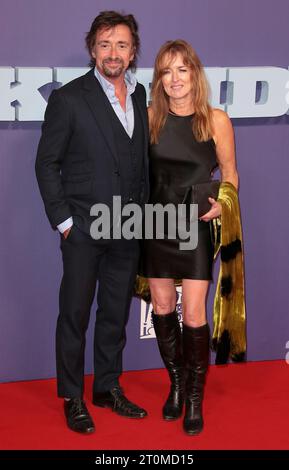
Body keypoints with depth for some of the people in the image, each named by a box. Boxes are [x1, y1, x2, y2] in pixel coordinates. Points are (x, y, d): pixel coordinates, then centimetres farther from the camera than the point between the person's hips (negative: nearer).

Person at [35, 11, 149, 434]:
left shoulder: (139, 95, 8)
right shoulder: (69, 98, -8)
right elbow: (46, 163, -6)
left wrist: (142, 207, 7)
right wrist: (63, 219, -9)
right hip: (84, 228, -5)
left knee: (116, 313, 14)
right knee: (75, 316, 5)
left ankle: (108, 387, 29)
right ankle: (73, 398, 18)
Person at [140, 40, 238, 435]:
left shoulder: (216, 120, -4)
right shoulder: (150, 117, 2)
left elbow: (230, 172, 2)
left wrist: (222, 203, -16)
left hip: (197, 227, -3)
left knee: (193, 316, -5)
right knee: (161, 309, 9)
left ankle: (195, 399, 13)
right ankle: (177, 384, 30)